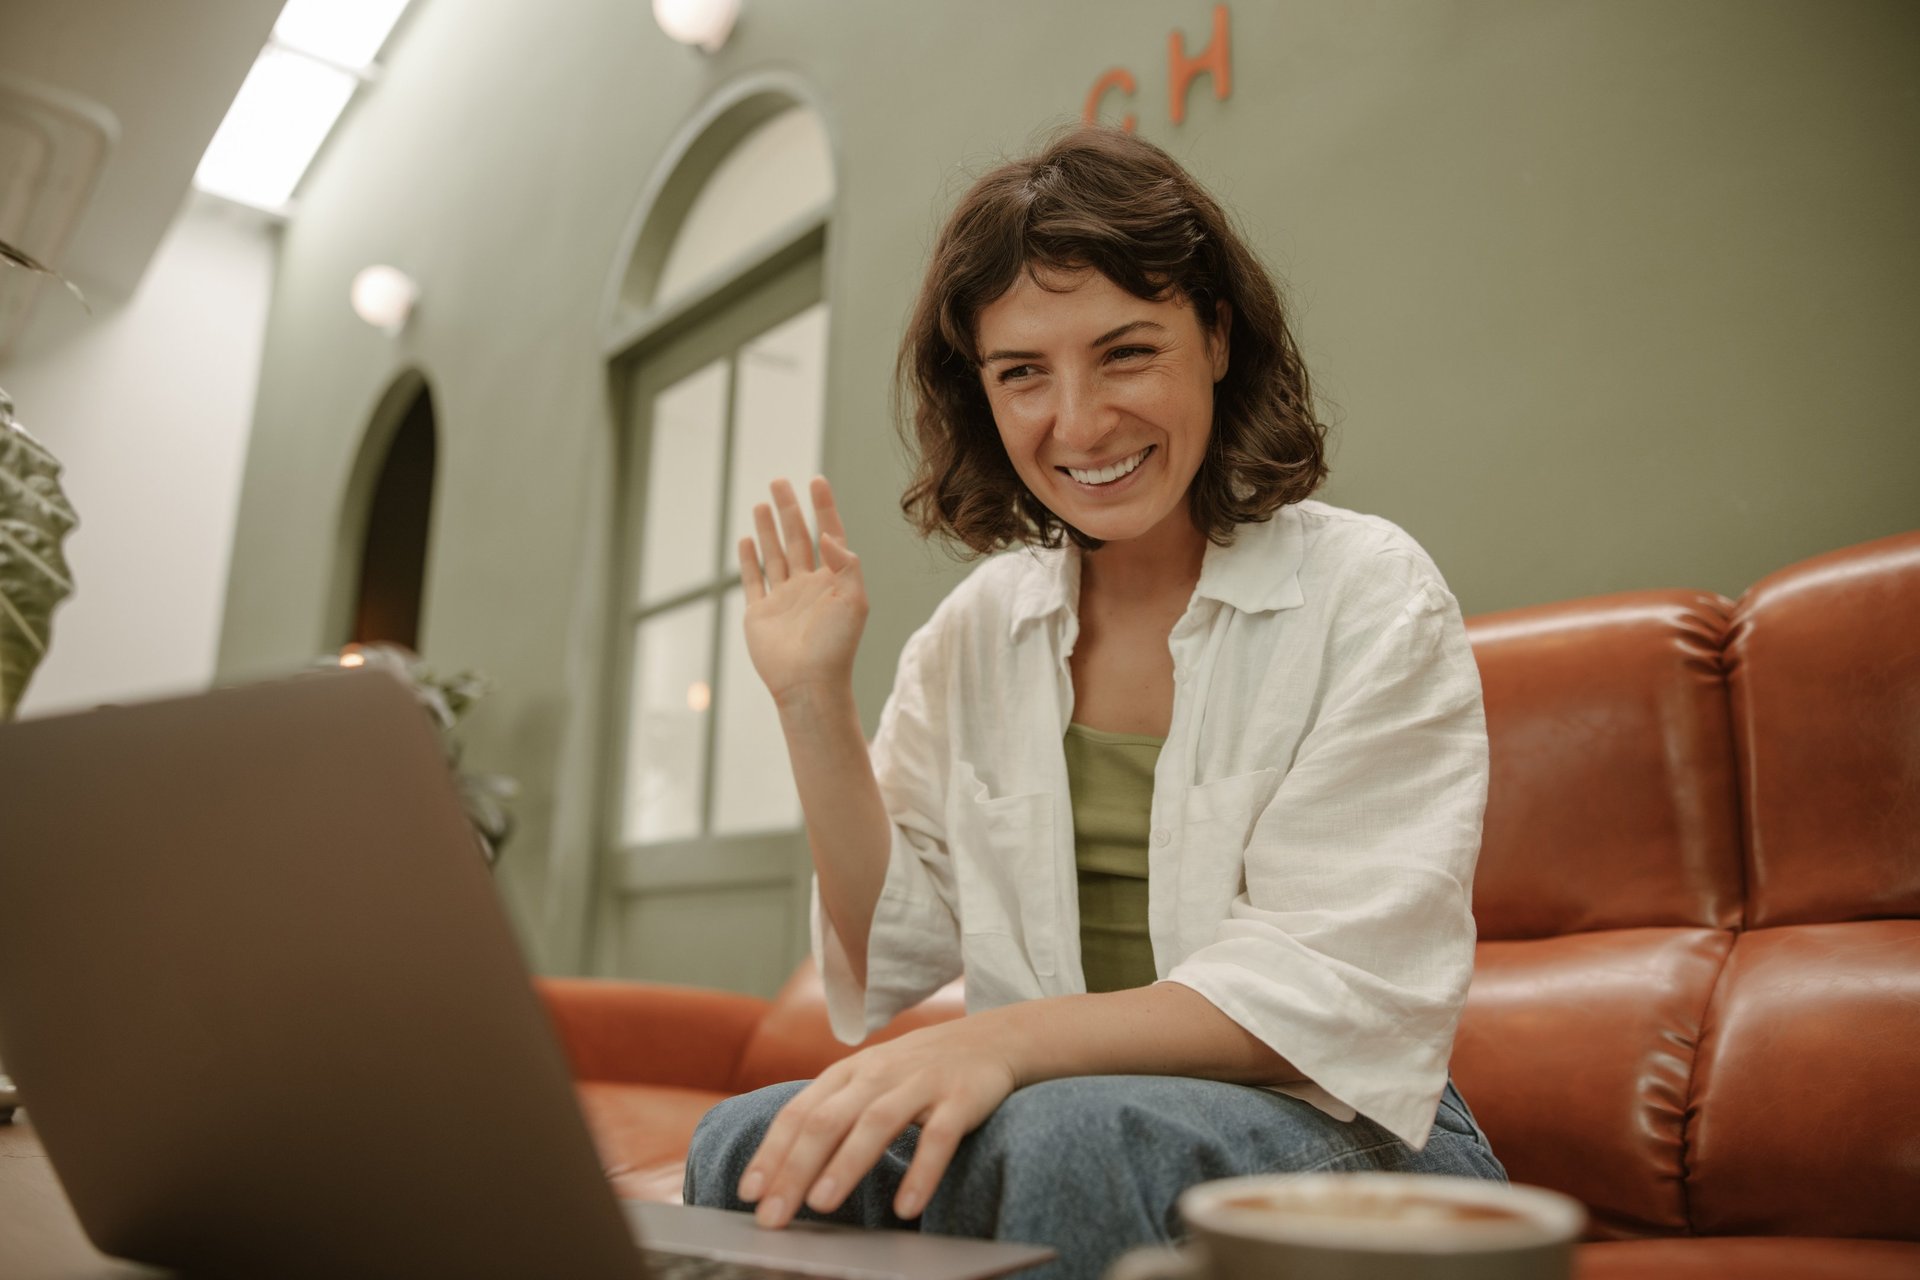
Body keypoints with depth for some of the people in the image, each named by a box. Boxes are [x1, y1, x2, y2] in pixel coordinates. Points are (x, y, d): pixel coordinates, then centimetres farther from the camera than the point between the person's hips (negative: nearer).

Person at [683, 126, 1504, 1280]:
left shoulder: (1369, 598, -8)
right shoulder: (978, 626, 5)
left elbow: (1341, 990, -16)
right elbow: (897, 951, 5)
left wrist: (1016, 1037, -30)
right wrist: (814, 703, -6)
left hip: (1343, 1137, -2)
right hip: (1058, 1112, 3)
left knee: (1066, 1137, -34)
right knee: (750, 1143, -24)